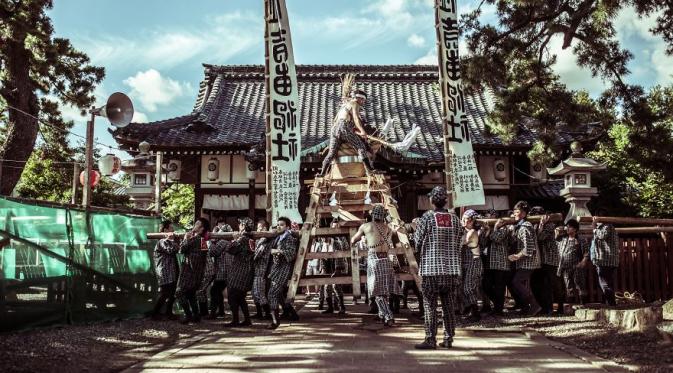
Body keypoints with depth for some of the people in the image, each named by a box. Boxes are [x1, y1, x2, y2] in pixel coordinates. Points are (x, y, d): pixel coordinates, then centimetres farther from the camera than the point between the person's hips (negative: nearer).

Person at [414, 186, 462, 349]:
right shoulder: (454, 218, 3)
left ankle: (430, 339, 2)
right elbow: (459, 241, 8)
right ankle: (449, 339, 15)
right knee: (449, 306, 10)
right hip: (452, 269, 4)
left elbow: (418, 241, -3)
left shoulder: (427, 217, -8)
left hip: (431, 270, -4)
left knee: (430, 306, 2)